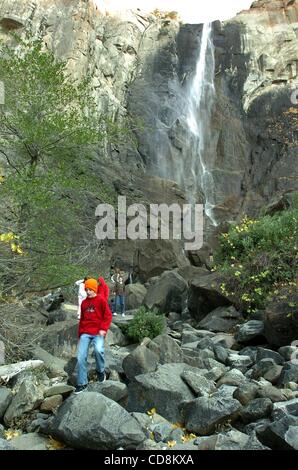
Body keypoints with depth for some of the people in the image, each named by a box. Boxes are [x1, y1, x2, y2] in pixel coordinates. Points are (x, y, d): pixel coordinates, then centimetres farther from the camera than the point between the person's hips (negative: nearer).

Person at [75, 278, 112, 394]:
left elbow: (108, 315, -3)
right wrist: (80, 334, 23)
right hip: (85, 333, 5)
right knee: (81, 356, -7)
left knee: (98, 349, -30)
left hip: (98, 332, -5)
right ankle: (82, 383, 6)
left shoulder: (101, 300, 1)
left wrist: (103, 329, -15)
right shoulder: (84, 303, 17)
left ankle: (101, 371, -2)